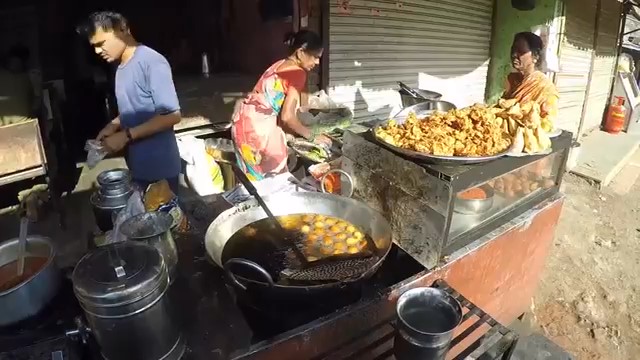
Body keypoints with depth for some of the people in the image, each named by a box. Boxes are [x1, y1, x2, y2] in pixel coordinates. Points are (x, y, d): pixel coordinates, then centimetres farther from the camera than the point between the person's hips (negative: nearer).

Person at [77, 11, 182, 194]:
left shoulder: (152, 62, -17)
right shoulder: (121, 67, 10)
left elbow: (172, 115, -22)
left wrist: (126, 136, -20)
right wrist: (114, 125, 4)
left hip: (160, 168, -8)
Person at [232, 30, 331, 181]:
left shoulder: (280, 64, 17)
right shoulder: (298, 72, -10)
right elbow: (287, 116, -17)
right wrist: (312, 136, -4)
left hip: (243, 117, 9)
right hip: (259, 125, -9)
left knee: (254, 175, 19)